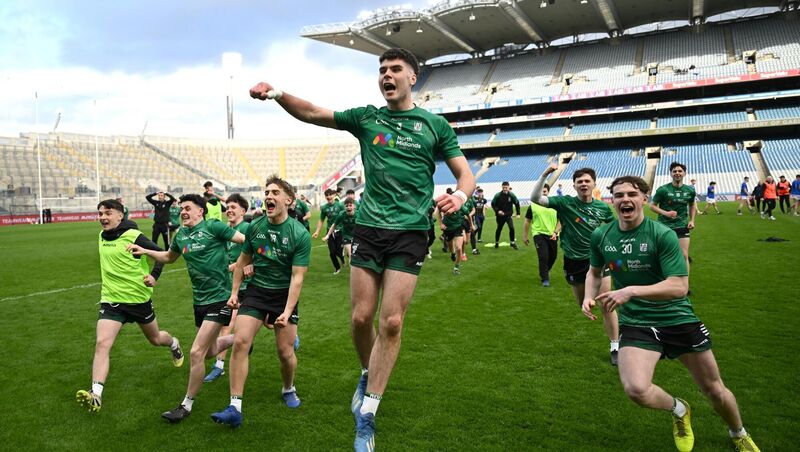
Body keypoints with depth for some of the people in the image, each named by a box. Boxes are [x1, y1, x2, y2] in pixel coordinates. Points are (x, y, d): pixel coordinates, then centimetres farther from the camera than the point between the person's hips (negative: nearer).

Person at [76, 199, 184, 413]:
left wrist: (154, 275, -18)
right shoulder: (102, 236, 4)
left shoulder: (133, 236, -16)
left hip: (138, 297, -4)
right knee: (102, 344, -16)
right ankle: (96, 395, -17)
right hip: (111, 299, 4)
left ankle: (174, 344, 54)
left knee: (155, 338, 18)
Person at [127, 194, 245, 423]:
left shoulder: (212, 227, -11)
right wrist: (145, 251, 15)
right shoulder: (181, 235, 10)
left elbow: (246, 240, -14)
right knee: (210, 351, 17)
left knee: (196, 352, -9)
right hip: (200, 300, 8)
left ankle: (187, 405, 8)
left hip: (219, 298, -7)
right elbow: (169, 257, 27)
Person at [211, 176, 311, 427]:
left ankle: (289, 390, 34)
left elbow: (297, 277, -17)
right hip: (256, 290, 3)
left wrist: (287, 312, -25)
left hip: (284, 295, -2)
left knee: (285, 351, 2)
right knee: (240, 342, -12)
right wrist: (234, 292, 10)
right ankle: (235, 408, -4)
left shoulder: (300, 234, -16)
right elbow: (243, 261, 11)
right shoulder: (254, 227, -3)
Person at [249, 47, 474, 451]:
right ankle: (368, 376, 32)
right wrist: (276, 93, -13)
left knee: (391, 322, -5)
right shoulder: (367, 117, 9)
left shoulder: (435, 124, 7)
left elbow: (465, 174, 7)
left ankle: (366, 417, 9)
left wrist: (459, 195, -16)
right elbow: (312, 113, 4)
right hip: (368, 228, 2)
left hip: (410, 233, -1)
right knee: (361, 317, 1)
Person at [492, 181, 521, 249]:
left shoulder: (511, 195, -7)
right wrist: (497, 211, -18)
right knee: (499, 229, 13)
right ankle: (496, 242, 32)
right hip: (500, 215, 0)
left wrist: (518, 213, 2)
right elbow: (493, 204, -3)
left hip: (509, 215, 0)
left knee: (511, 228, -16)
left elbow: (517, 203, 5)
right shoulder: (498, 195, -12)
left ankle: (512, 242, 0)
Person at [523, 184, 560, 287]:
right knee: (543, 257, -13)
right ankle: (545, 279, -1)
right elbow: (527, 222, 7)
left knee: (553, 256, 14)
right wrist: (525, 236, 8)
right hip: (539, 234, -3)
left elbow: (560, 221, 5)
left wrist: (555, 232, -9)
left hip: (552, 235, 3)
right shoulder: (533, 206, 0)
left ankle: (545, 272, 42)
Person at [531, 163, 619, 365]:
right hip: (574, 261, 0)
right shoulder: (565, 203, -9)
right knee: (583, 306, 14)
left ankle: (615, 347, 5)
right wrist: (545, 174, -28)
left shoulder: (603, 207, -1)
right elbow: (535, 199, -20)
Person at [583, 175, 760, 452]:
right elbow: (595, 271, 15)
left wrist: (631, 290, -32)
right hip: (634, 323, 2)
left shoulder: (662, 234, -16)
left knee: (714, 390, 13)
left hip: (678, 319, -1)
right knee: (636, 390, -23)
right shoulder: (601, 236, -3)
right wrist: (589, 296, -4)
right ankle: (678, 410, 13)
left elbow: (679, 286, -21)